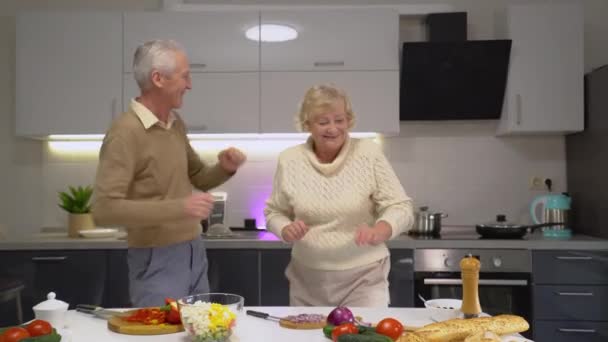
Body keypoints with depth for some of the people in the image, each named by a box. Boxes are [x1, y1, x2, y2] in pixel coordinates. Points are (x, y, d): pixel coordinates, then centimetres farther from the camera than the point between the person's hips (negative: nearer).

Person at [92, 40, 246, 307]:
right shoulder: (125, 132, -18)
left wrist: (225, 168, -3)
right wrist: (177, 207, -29)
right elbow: (105, 210, -24)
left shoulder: (176, 125, 6)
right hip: (158, 262, -7)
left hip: (195, 253, 8)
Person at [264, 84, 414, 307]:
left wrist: (378, 232, -28)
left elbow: (400, 207, -8)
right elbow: (273, 212, 8)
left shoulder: (369, 154, -8)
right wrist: (286, 230, -14)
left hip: (364, 277, -2)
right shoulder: (289, 160, -2)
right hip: (307, 279, 2)